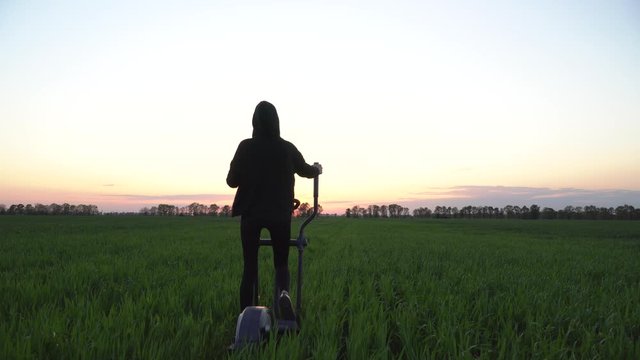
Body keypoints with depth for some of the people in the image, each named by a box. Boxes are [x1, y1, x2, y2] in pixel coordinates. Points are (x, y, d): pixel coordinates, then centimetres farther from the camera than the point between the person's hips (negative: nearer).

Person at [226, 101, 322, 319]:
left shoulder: (246, 147, -5)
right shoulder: (287, 148, -1)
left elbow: (232, 181, 1)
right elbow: (305, 170, 17)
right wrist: (317, 169, 39)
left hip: (251, 213, 0)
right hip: (280, 214, 1)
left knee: (250, 266, 9)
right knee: (281, 263, 14)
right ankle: (284, 293, -17)